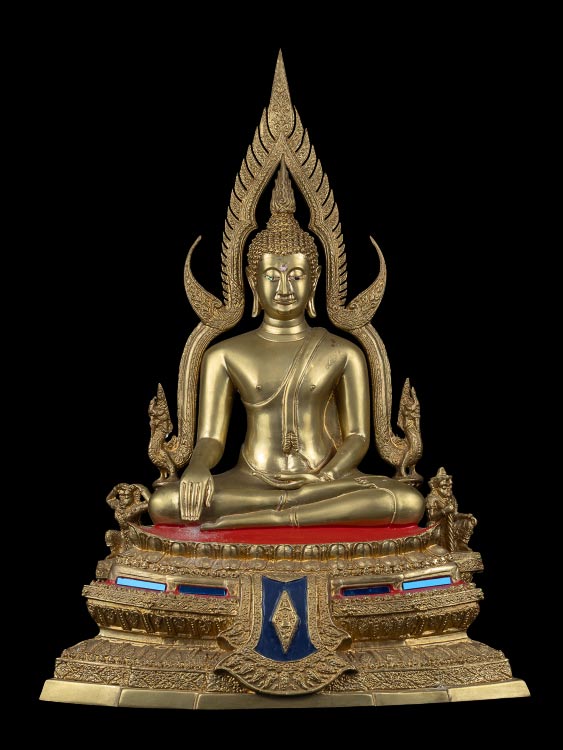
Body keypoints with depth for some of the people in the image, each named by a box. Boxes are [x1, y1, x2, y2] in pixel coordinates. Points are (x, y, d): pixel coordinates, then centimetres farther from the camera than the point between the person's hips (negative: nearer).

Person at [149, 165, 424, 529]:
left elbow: (358, 437, 6)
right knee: (163, 502, -29)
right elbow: (210, 438, 1)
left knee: (410, 501, -31)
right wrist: (197, 468, -23)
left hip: (326, 480, 1)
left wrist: (328, 477, -16)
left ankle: (243, 519, -27)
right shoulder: (225, 355, 6)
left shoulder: (343, 353, 6)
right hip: (252, 481, -1)